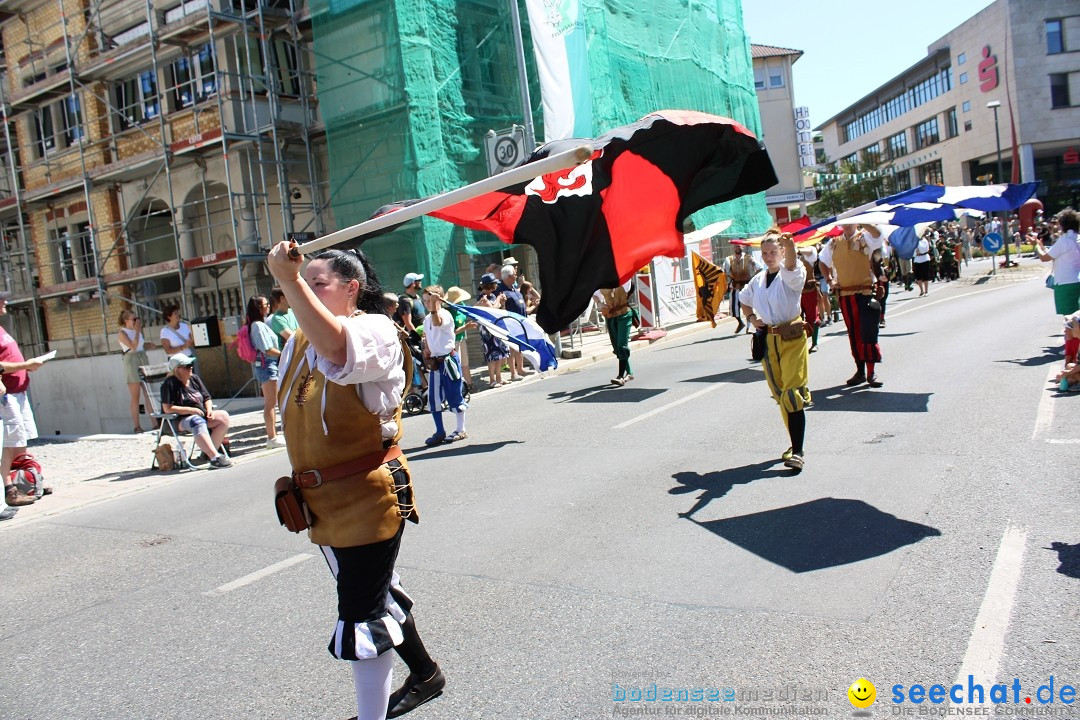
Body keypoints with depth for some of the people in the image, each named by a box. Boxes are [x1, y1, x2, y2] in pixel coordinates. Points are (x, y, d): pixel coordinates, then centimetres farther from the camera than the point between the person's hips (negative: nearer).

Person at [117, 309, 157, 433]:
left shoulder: (138, 330, 12)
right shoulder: (122, 333, -5)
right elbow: (133, 346, -17)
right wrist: (137, 331, -14)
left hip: (143, 359, 6)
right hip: (131, 361, -5)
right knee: (135, 397, -1)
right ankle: (137, 426, 4)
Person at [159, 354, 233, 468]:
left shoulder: (194, 378, 13)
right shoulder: (170, 384, -8)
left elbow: (207, 398, 18)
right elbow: (167, 409, -16)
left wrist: (209, 410, -4)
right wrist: (191, 410, -17)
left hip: (201, 415, 7)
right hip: (179, 421, -7)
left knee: (223, 416, -15)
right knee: (197, 422, -38)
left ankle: (209, 452, -17)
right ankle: (215, 458, -47)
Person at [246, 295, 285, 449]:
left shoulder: (261, 324, 14)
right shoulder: (259, 326, -15)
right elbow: (268, 350, -18)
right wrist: (284, 354, -7)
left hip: (264, 365, 10)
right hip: (267, 365, -10)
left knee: (270, 403, 14)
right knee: (270, 403, -6)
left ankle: (272, 434, 21)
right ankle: (272, 437, -2)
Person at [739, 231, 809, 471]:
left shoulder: (790, 275, -8)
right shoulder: (758, 280, 10)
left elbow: (791, 267, -34)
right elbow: (743, 299, 29)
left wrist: (789, 246, -55)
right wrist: (752, 318, 9)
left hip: (792, 338, -6)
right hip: (768, 340, 6)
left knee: (792, 393, -13)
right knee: (779, 394, 10)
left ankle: (798, 452, -12)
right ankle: (796, 444, 22)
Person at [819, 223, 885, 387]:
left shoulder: (865, 238, -2)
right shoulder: (834, 243, 10)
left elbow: (878, 234, -25)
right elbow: (823, 262, 25)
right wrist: (830, 280, 12)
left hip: (866, 292, -4)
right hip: (845, 295, 4)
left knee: (868, 332, -6)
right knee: (853, 334, 9)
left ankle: (871, 372, 2)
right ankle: (860, 371, 18)